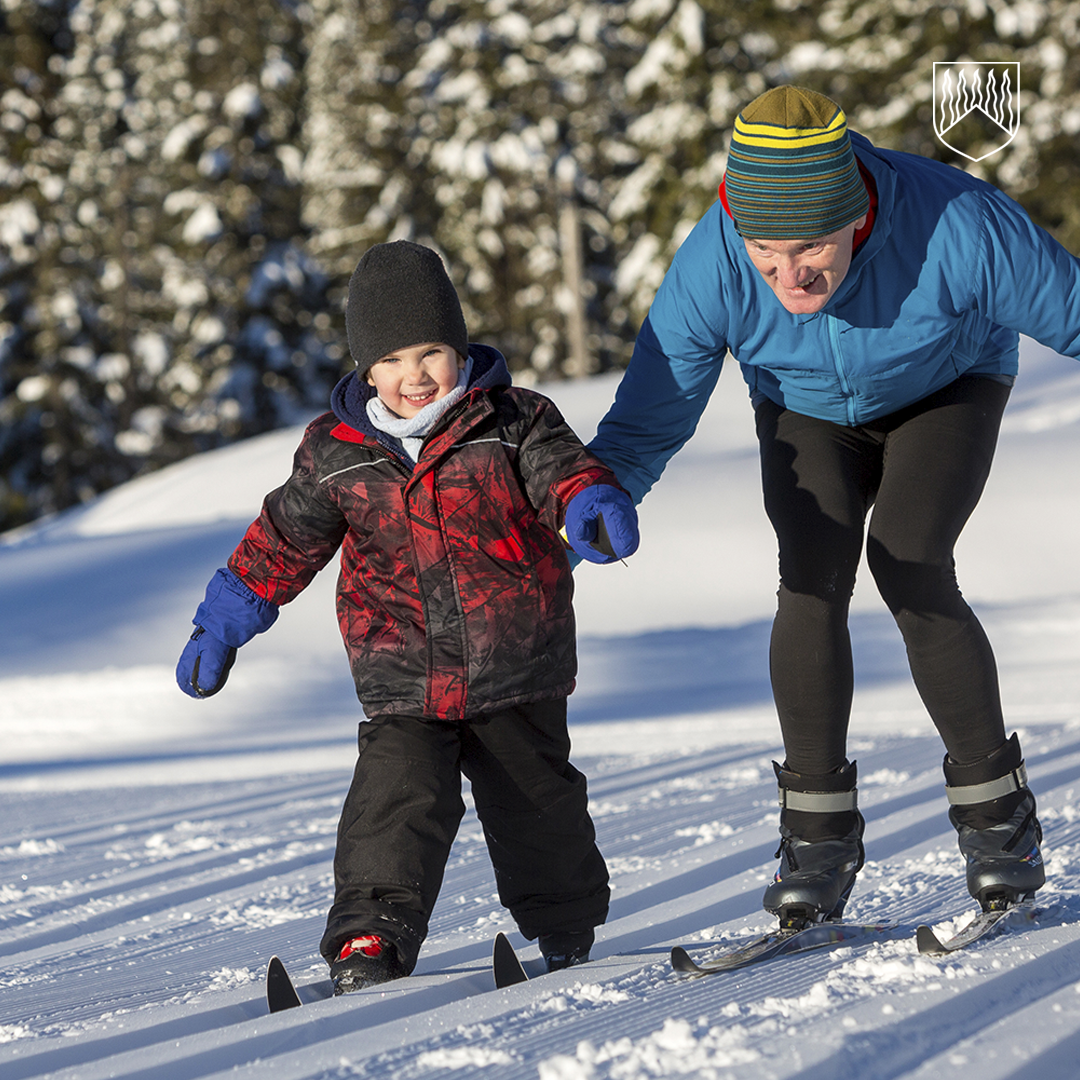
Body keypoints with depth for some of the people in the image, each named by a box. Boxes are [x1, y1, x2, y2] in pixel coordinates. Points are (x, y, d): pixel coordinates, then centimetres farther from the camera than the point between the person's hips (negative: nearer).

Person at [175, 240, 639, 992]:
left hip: (516, 673, 0)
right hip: (402, 678, 0)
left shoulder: (512, 423, -3)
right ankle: (370, 938, -15)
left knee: (536, 800, 13)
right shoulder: (337, 455, 1)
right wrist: (222, 627, 11)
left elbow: (561, 467, -16)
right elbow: (282, 543, 10)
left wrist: (591, 505, -40)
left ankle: (566, 925, 35)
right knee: (396, 797, -17)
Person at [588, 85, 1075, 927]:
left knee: (908, 567, -23)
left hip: (945, 392, -2)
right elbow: (648, 418, -22)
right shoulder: (710, 268, -32)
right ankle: (819, 827, -7)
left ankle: (994, 806, -7)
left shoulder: (959, 228, -39)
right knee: (814, 576, -20)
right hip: (808, 413, 2)